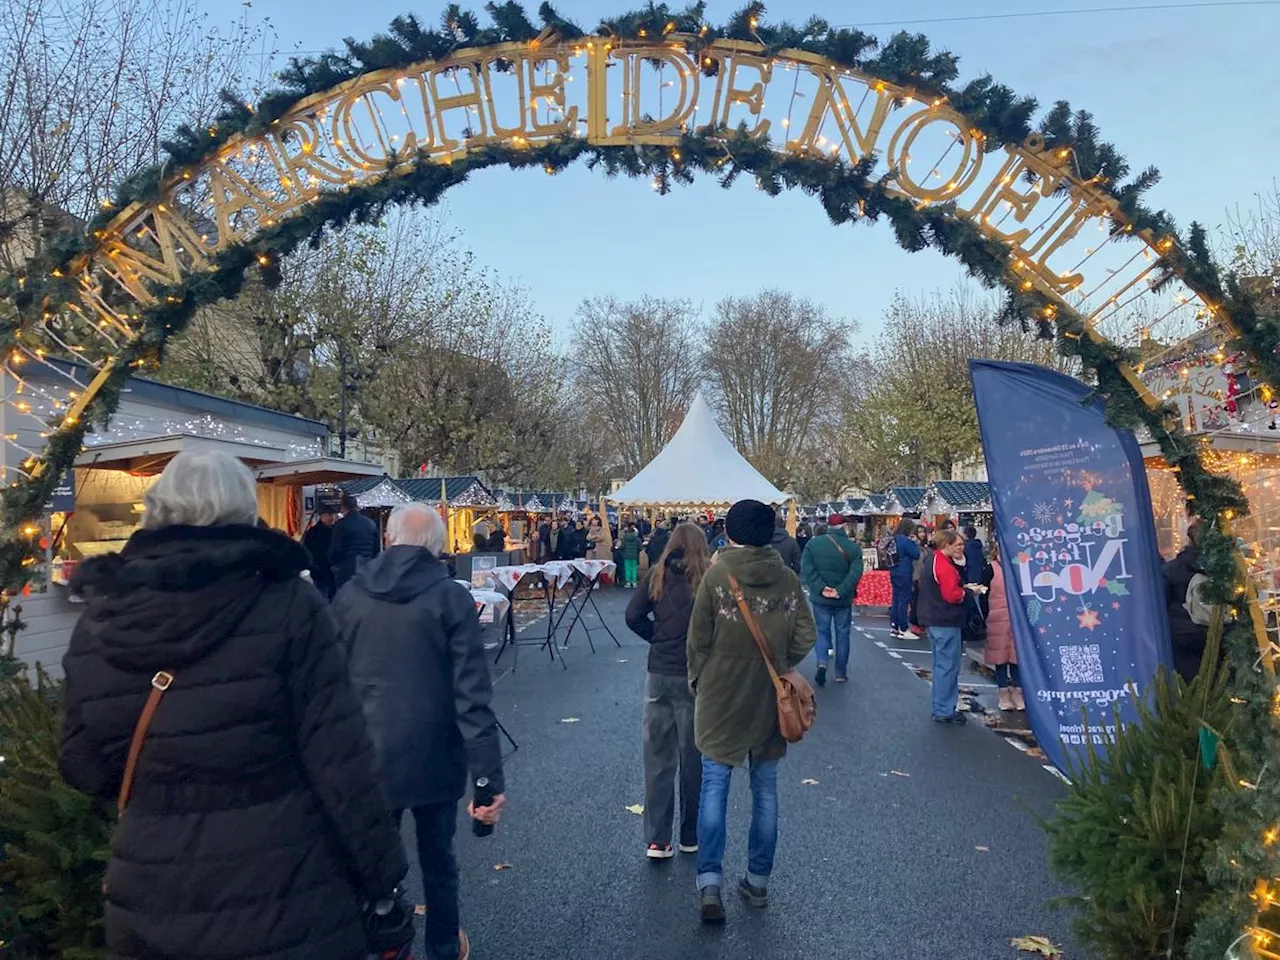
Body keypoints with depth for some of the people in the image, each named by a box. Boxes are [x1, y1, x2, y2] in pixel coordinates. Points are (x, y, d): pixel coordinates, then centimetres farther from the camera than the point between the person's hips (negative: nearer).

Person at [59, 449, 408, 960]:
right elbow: (340, 757, -16)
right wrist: (382, 871, -6)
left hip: (153, 902, 4)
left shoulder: (98, 621, -2)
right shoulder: (288, 603, -14)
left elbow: (84, 768, 6)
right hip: (286, 895, -3)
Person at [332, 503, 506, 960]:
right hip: (432, 757, -1)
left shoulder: (348, 595, -3)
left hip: (368, 757, 1)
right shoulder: (451, 597, -13)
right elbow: (472, 696, -19)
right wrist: (489, 777, -16)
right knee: (437, 859, 20)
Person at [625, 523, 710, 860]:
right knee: (694, 757, 11)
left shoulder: (657, 575, 0)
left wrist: (658, 637, 7)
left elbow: (633, 616, -4)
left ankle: (656, 840, 12)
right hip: (695, 675, -2)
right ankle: (691, 837, 24)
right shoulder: (709, 577, -8)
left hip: (659, 673, 2)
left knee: (657, 757, 9)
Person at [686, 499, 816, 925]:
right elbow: (805, 637, -2)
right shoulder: (788, 578, -4)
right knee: (765, 789, 14)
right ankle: (758, 881, 24)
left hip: (721, 695, -2)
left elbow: (698, 638, -7)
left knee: (714, 785, 6)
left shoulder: (716, 575, -12)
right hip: (769, 698, 3)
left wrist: (697, 678, 9)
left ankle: (710, 883, 0)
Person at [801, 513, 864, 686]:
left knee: (823, 631, 13)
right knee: (842, 634, 12)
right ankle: (841, 673, 17)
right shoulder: (853, 547, -4)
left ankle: (822, 663, -9)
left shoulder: (813, 544, -2)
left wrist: (820, 588, -16)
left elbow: (807, 569, -12)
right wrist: (840, 591, -19)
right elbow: (855, 573, -16)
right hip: (843, 600, 0)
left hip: (820, 598, 1)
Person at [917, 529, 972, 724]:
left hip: (935, 620, 11)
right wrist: (968, 591, -7)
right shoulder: (945, 566, -19)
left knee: (942, 665, 17)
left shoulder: (933, 561, 14)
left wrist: (962, 589, 5)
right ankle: (945, 711, 3)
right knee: (948, 667, -3)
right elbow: (952, 595, -24)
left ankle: (941, 708, 25)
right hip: (946, 622, -10)